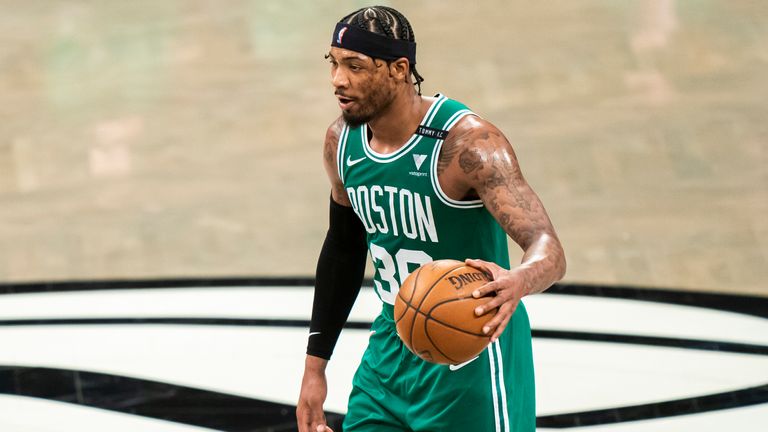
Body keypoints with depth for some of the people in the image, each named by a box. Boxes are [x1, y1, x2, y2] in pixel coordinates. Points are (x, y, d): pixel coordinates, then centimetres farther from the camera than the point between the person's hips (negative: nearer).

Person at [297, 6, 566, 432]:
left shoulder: (468, 143, -24)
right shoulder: (341, 141, -2)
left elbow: (549, 251, -32)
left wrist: (518, 281, -57)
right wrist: (315, 365, 15)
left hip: (471, 360, -6)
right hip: (391, 353, 7)